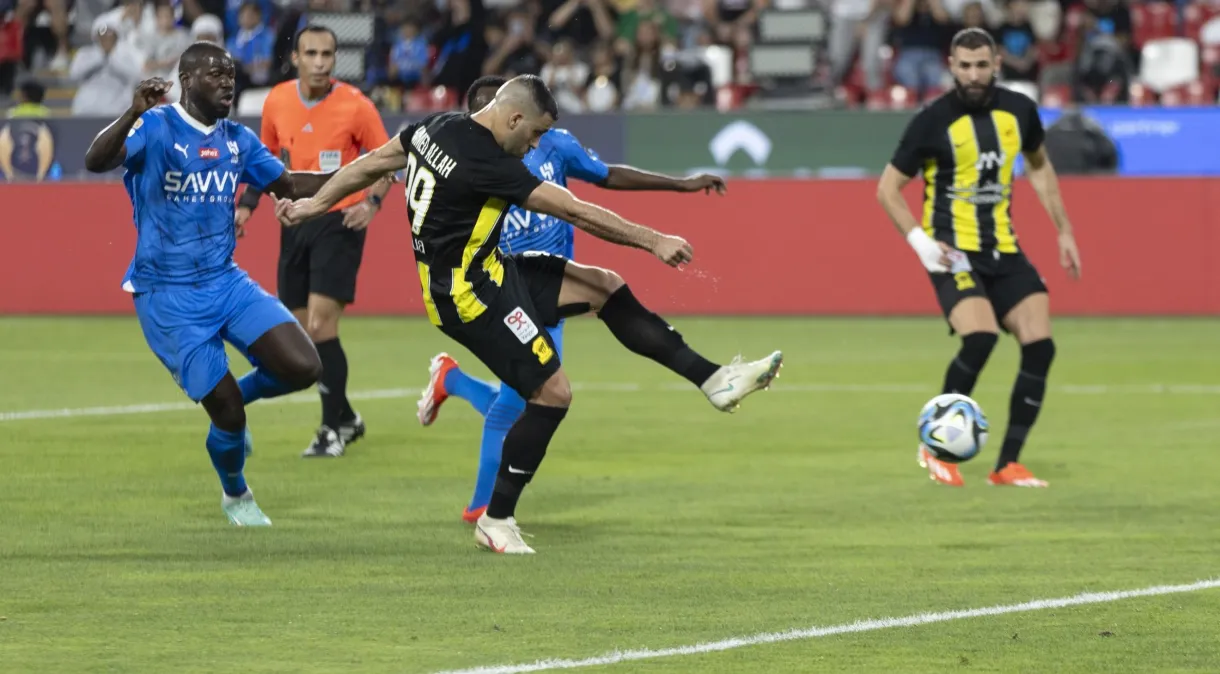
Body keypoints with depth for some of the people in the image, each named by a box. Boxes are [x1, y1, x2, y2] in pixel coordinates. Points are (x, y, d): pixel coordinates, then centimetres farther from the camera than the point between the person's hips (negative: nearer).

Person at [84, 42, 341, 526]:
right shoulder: (156, 128, -13)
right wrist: (134, 114, -47)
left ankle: (236, 396, 20)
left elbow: (287, 185, 20)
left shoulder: (237, 140, 7)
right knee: (228, 413, -5)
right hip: (169, 298, -5)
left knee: (303, 368, -13)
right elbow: (96, 162, -30)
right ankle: (235, 496, 26)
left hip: (227, 282, 5)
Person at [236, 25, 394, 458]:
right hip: (295, 224, 5)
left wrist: (373, 200, -17)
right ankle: (346, 418, 26)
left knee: (320, 326, -15)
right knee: (303, 332, 8)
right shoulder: (277, 102, 2)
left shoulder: (355, 105, -10)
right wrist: (247, 204, 8)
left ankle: (333, 430, -4)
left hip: (339, 223, -5)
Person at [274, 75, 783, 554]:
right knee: (552, 392, -10)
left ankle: (712, 379, 9)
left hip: (490, 273, 10)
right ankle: (496, 521, 2)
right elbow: (578, 213, -23)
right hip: (469, 296, -10)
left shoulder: (435, 127, 0)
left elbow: (370, 164, 13)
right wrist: (653, 241, -16)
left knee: (605, 287, 7)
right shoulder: (484, 162, -26)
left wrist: (315, 204, 27)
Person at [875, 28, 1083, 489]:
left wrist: (1064, 230, 19)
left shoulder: (1018, 110, 3)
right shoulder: (934, 121, -11)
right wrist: (919, 240, -17)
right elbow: (888, 188, -4)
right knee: (980, 338, -26)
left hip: (1003, 250, 5)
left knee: (1040, 346, -8)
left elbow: (1039, 166, 22)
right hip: (954, 253, -5)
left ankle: (1008, 464, 2)